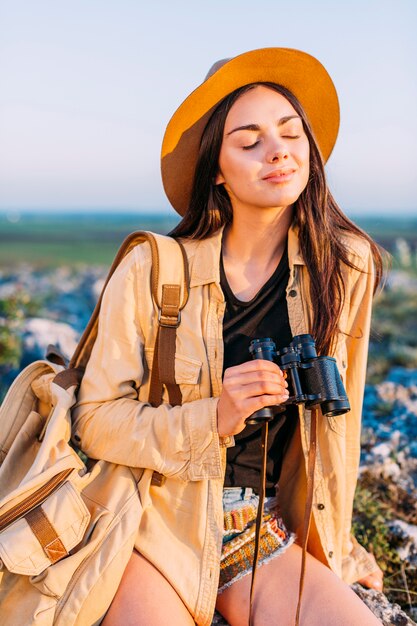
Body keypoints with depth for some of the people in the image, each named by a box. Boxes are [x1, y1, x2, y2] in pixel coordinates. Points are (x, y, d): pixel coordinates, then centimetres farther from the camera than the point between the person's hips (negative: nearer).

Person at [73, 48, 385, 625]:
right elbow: (96, 419, -9)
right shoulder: (151, 271, -13)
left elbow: (338, 420, 4)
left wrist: (331, 543, 11)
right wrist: (212, 420, -24)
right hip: (156, 533, -2)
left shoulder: (348, 268, -6)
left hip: (267, 538, 3)